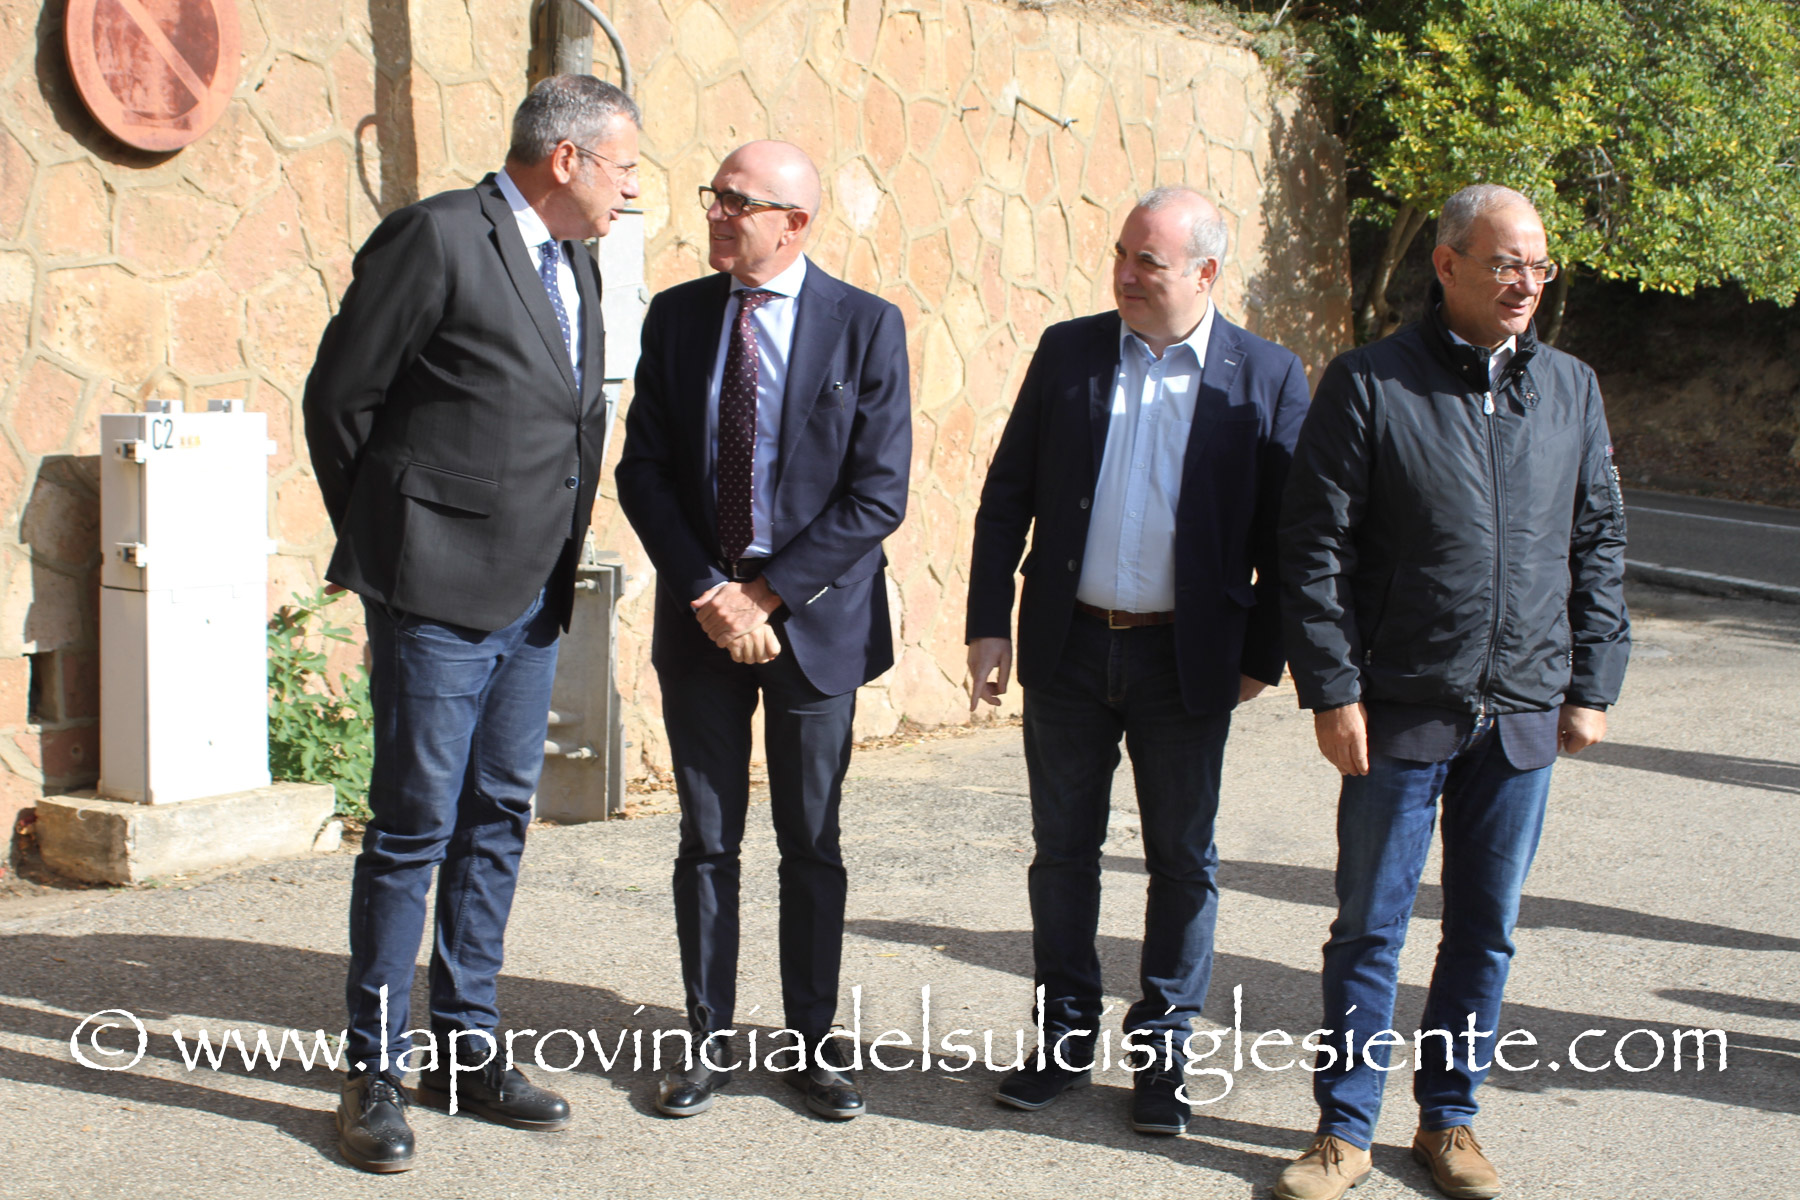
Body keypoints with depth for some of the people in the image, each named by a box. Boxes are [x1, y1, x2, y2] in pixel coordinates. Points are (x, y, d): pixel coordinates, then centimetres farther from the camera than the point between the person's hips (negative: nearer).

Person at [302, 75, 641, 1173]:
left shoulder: (575, 266, 14)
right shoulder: (437, 237, -11)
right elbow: (340, 397, -8)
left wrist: (564, 540, 14)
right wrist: (384, 544, 0)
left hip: (534, 597, 8)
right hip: (440, 593, -8)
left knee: (499, 821, 13)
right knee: (415, 830, -2)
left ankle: (466, 1047, 23)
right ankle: (375, 1072, 9)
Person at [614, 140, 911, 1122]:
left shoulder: (866, 327, -5)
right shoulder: (676, 316, 4)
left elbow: (878, 496, -9)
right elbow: (642, 471, 2)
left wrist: (767, 593, -13)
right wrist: (709, 592, -10)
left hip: (814, 620, -2)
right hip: (698, 617, 2)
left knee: (812, 842, 8)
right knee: (707, 839, 8)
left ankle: (813, 1038, 21)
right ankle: (710, 1039, 20)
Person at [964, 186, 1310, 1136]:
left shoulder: (1266, 377, -4)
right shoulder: (1067, 352, 2)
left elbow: (1285, 532, -1)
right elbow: (1007, 495, 5)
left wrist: (1265, 655, -2)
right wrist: (989, 622, 0)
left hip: (1187, 660, -2)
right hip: (1068, 646, 2)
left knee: (1183, 861, 8)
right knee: (1063, 849, 11)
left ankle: (1161, 1050, 22)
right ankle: (1065, 1037, 25)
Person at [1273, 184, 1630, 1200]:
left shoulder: (1571, 389, 7)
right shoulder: (1369, 385, -5)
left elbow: (1600, 543, 11)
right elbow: (1316, 546, -6)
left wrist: (1592, 684, 6)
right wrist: (1332, 689, -10)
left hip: (1524, 715, 4)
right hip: (1401, 711, -3)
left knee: (1487, 929, 12)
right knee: (1371, 926, 5)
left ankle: (1450, 1118, 27)